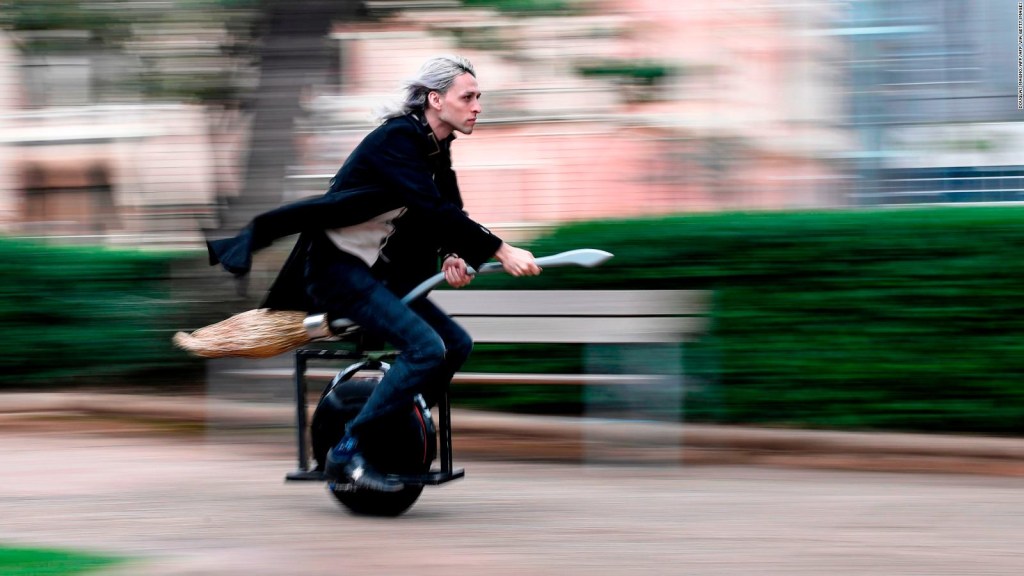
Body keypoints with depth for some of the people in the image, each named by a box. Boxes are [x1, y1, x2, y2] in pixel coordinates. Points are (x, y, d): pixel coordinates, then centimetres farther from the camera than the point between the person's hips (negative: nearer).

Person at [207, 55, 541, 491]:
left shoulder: (436, 148, 9)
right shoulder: (397, 138, -19)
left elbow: (448, 212, 6)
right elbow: (433, 210, -30)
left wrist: (454, 257, -16)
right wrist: (501, 252, -33)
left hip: (379, 271, 9)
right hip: (337, 267, -9)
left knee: (457, 344, 4)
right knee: (425, 348, -22)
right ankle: (346, 452, -17)